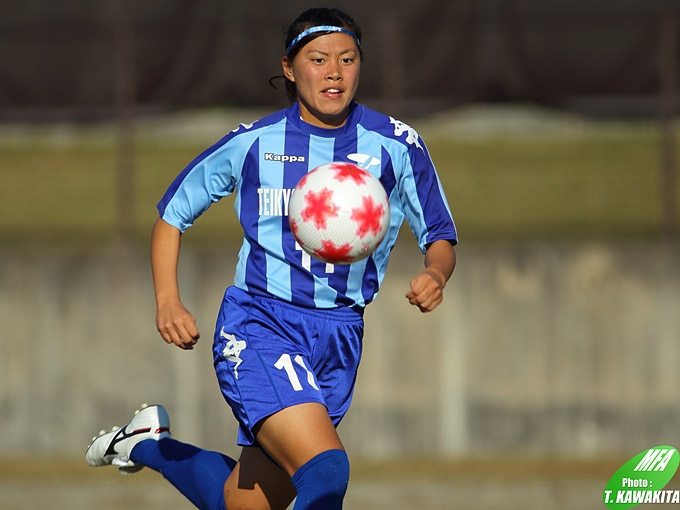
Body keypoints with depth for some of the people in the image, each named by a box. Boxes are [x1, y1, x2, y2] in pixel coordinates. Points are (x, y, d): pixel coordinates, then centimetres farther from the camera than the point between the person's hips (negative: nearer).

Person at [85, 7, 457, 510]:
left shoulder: (396, 145, 1)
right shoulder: (252, 143, -1)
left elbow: (440, 237, 7)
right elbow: (172, 215, 11)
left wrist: (435, 274, -17)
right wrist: (168, 301, -5)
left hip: (339, 340, 4)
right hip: (259, 328, -4)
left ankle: (149, 443, 38)